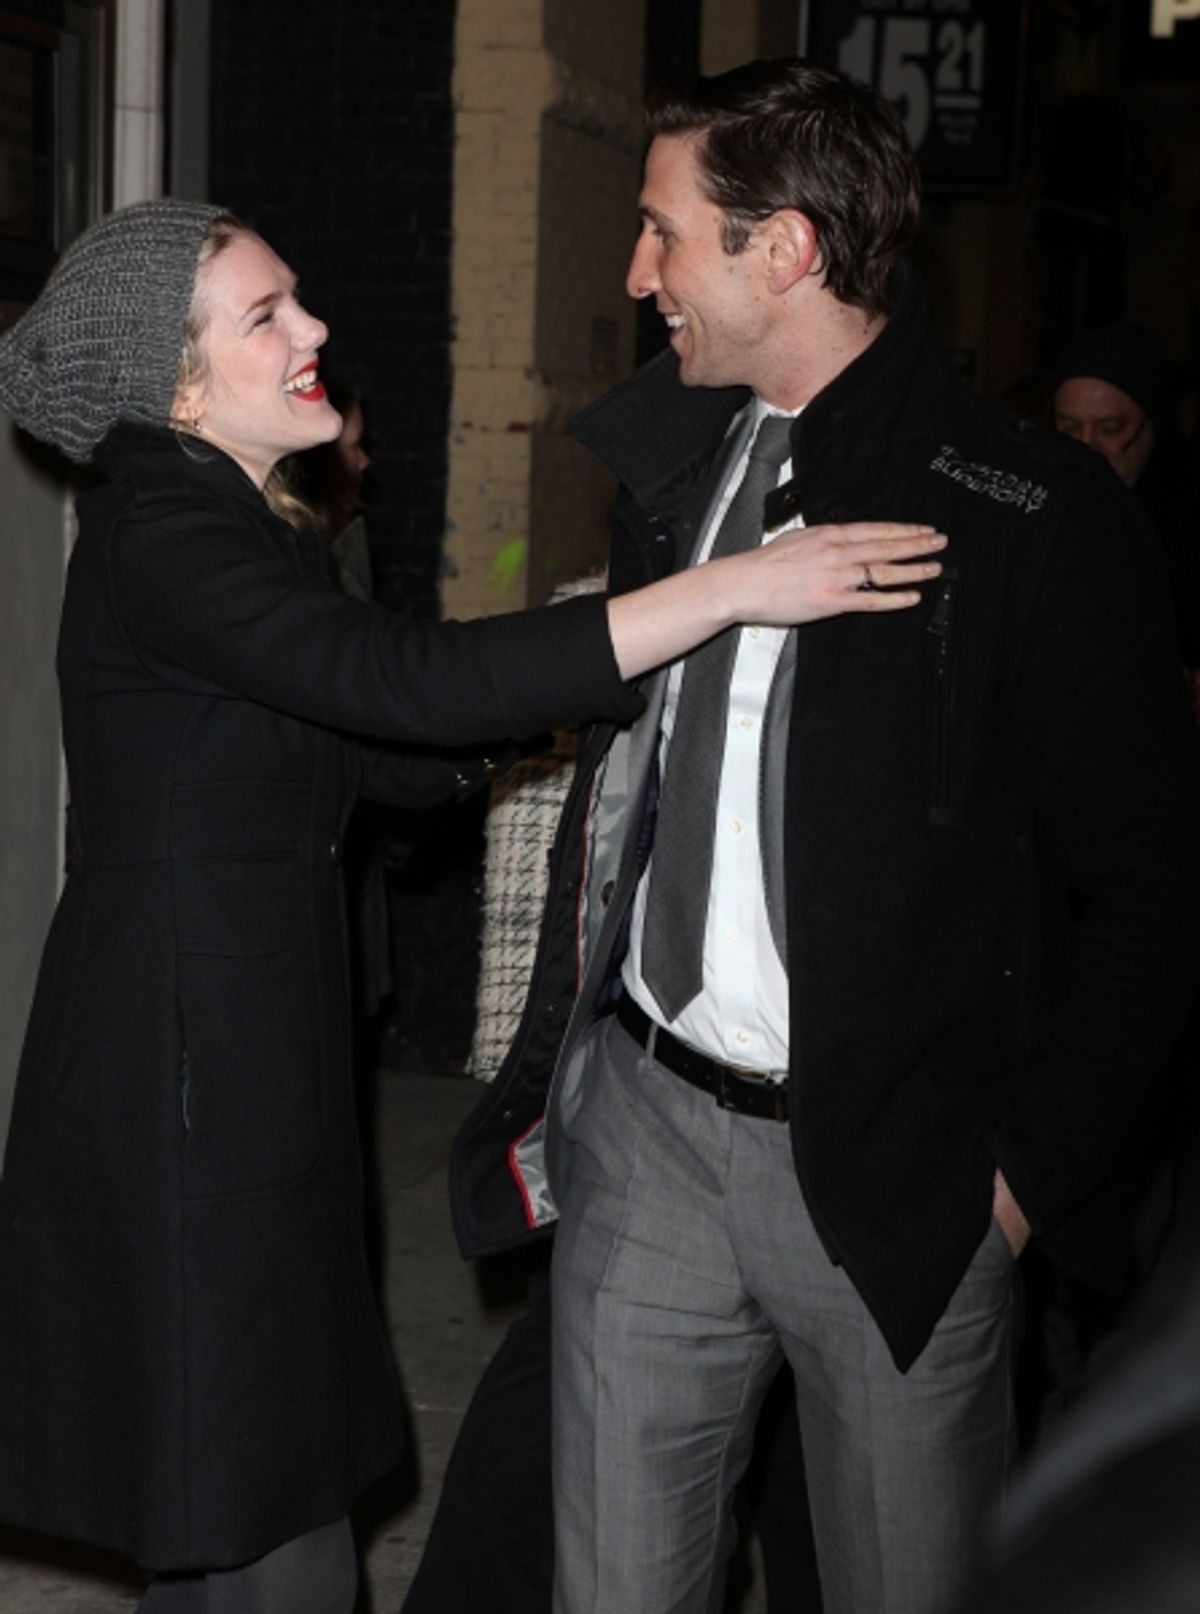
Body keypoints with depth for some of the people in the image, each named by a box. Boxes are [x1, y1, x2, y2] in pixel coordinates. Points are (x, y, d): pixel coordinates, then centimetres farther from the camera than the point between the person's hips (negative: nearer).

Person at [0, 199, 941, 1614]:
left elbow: (390, 758, 16)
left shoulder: (237, 530, 15)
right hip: (184, 1081, -10)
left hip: (257, 1062, 10)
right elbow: (407, 685, -31)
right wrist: (729, 589, -31)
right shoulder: (158, 541, -17)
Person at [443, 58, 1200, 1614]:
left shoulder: (1035, 515, -12)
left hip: (897, 1173, -5)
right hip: (645, 1129, 5)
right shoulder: (669, 459, 8)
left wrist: (1037, 1165, -9)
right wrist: (561, 1052, 12)